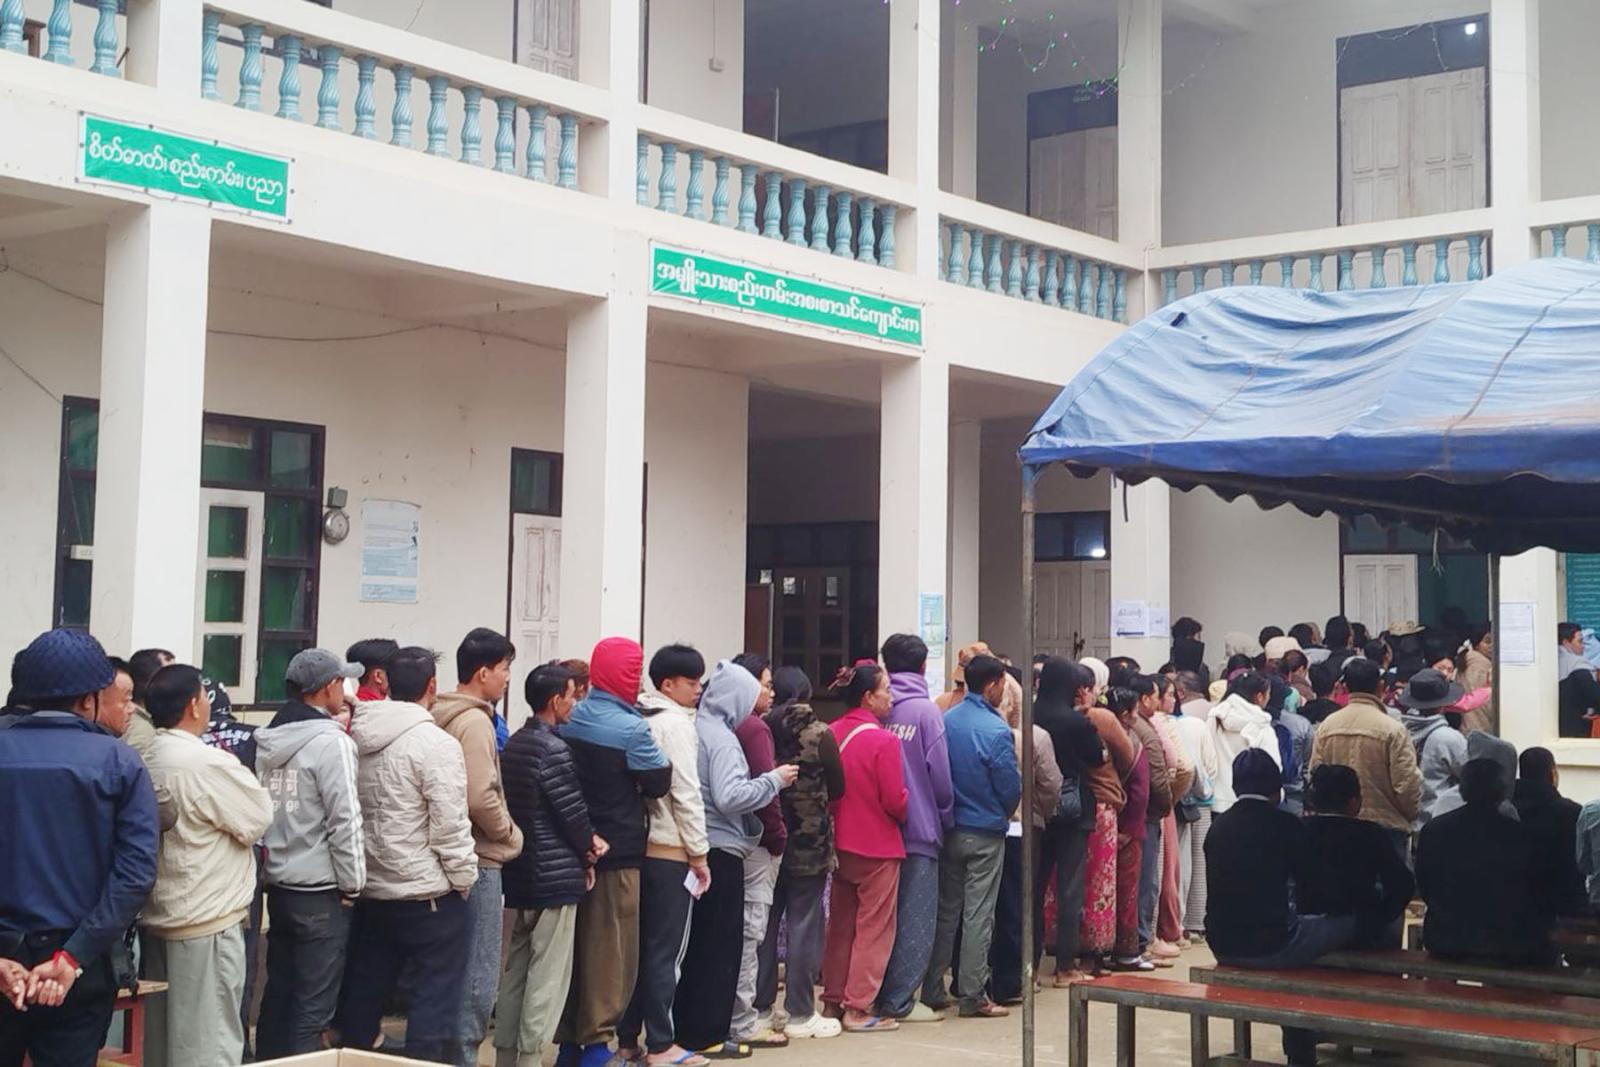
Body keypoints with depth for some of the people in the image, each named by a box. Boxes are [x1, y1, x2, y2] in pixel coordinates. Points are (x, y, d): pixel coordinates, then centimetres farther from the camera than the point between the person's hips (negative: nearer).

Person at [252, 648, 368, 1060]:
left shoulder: (268, 740, 8)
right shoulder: (330, 741, -15)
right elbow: (345, 820, -17)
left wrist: (274, 859, 16)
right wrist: (353, 884, -8)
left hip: (277, 886, 7)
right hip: (320, 891, -7)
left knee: (278, 995, 15)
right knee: (312, 1009, -1)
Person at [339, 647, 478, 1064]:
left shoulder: (359, 737, 6)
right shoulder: (436, 744, -16)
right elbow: (449, 824, -17)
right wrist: (464, 879, -5)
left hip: (371, 890, 7)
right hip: (430, 893, -7)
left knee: (362, 996, 15)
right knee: (436, 998, 1)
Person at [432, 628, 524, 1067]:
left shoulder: (444, 716, 11)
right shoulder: (475, 722, -16)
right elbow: (481, 798, -25)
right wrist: (511, 834, -9)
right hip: (479, 860, -9)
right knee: (479, 973, -1)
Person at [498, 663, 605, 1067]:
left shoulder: (513, 744, 11)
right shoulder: (553, 749, -16)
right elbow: (573, 811, -15)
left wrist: (582, 843, 5)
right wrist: (588, 848, 5)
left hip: (516, 874, 9)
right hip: (554, 877, -9)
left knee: (513, 971, 14)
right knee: (547, 977, -2)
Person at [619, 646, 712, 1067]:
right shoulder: (675, 723, -11)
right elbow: (686, 794, -14)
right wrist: (699, 853, -8)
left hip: (637, 847, 7)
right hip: (670, 851, -7)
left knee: (636, 946, 11)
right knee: (664, 952, -2)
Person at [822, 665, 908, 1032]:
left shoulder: (832, 734, -1)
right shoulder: (883, 740, -19)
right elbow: (895, 800, -16)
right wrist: (907, 810, 5)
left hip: (841, 843, 6)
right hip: (878, 847, -6)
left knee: (840, 925, 15)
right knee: (873, 928, 3)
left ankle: (833, 1001, 22)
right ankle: (859, 1008, 5)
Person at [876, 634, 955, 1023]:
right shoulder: (926, 711, -10)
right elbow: (939, 775, -9)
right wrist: (944, 817, 7)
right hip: (919, 828, -5)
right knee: (915, 916, 2)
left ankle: (876, 993, 19)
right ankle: (900, 999, 2)